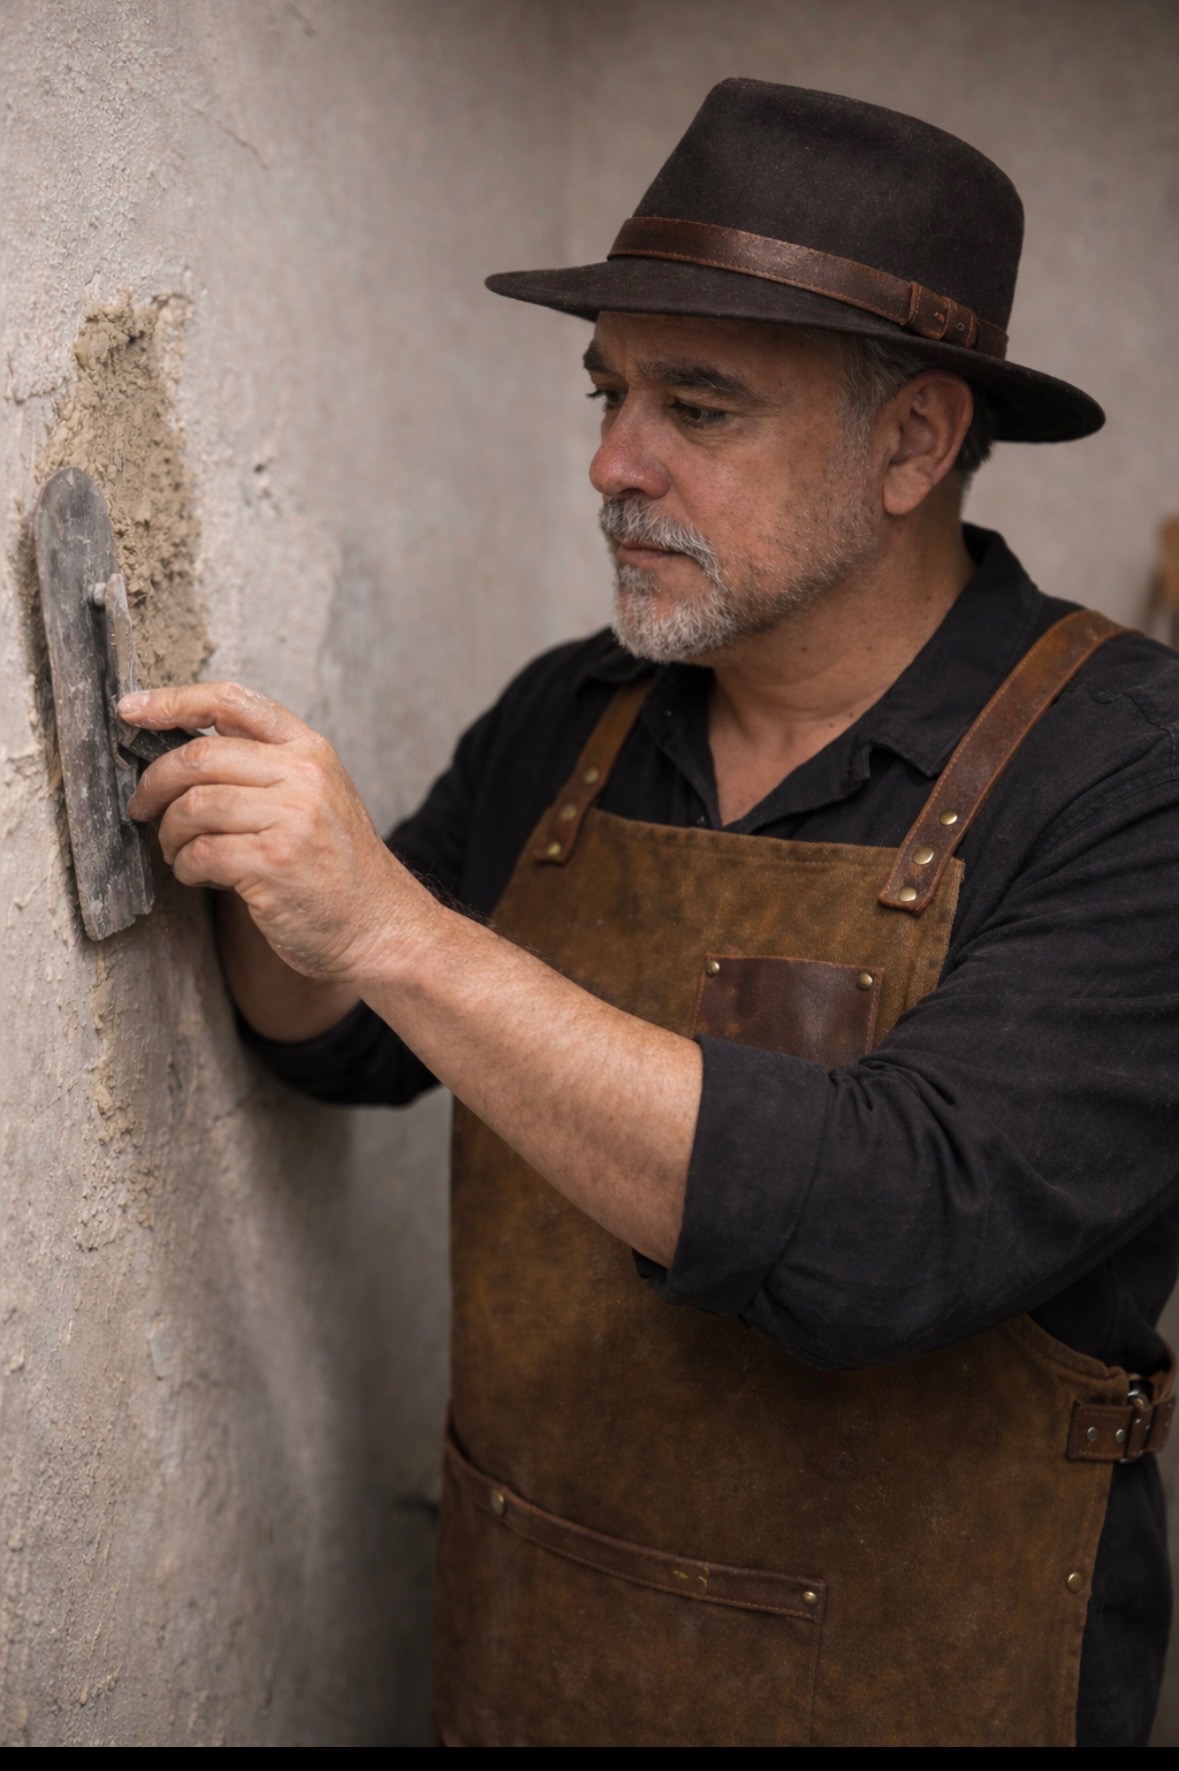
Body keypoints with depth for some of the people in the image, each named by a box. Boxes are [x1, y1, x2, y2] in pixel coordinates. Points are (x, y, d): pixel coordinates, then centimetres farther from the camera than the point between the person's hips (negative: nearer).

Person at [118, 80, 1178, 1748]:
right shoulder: (569, 722, -3)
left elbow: (894, 1233, -33)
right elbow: (347, 1043, 8)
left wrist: (388, 922, -33)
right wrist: (256, 863, -14)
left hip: (902, 1683, -4)